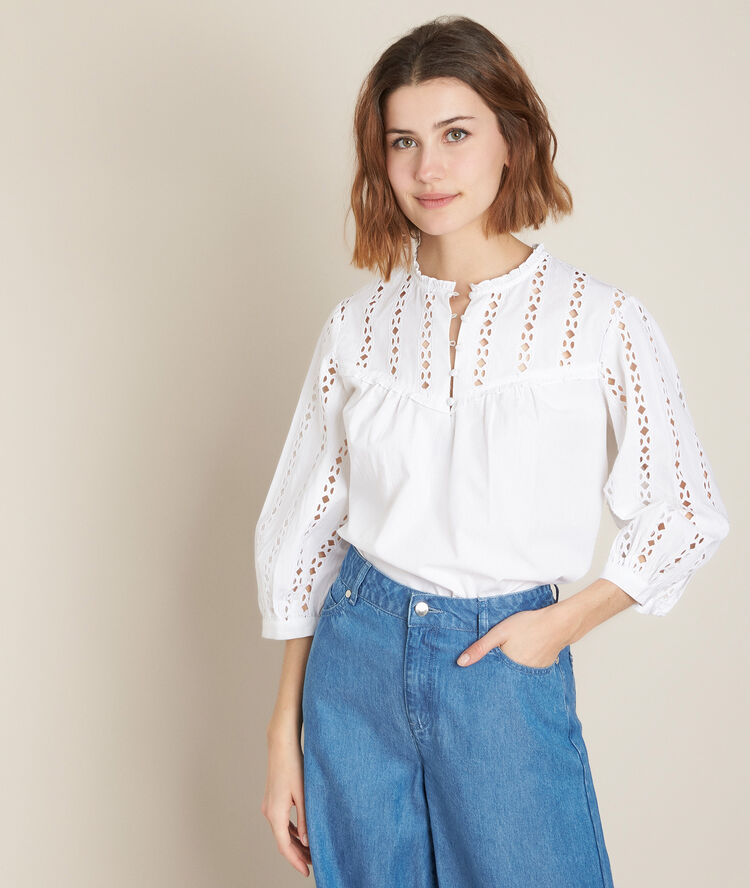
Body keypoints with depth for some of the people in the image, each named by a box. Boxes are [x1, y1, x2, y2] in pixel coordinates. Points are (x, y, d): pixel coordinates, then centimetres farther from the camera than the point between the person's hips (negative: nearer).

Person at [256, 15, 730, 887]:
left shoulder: (602, 320, -9)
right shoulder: (357, 325, -1)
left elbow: (685, 517, 0)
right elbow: (303, 527, 4)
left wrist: (565, 620, -10)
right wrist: (284, 730, 5)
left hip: (505, 662, -2)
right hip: (358, 655, 2)